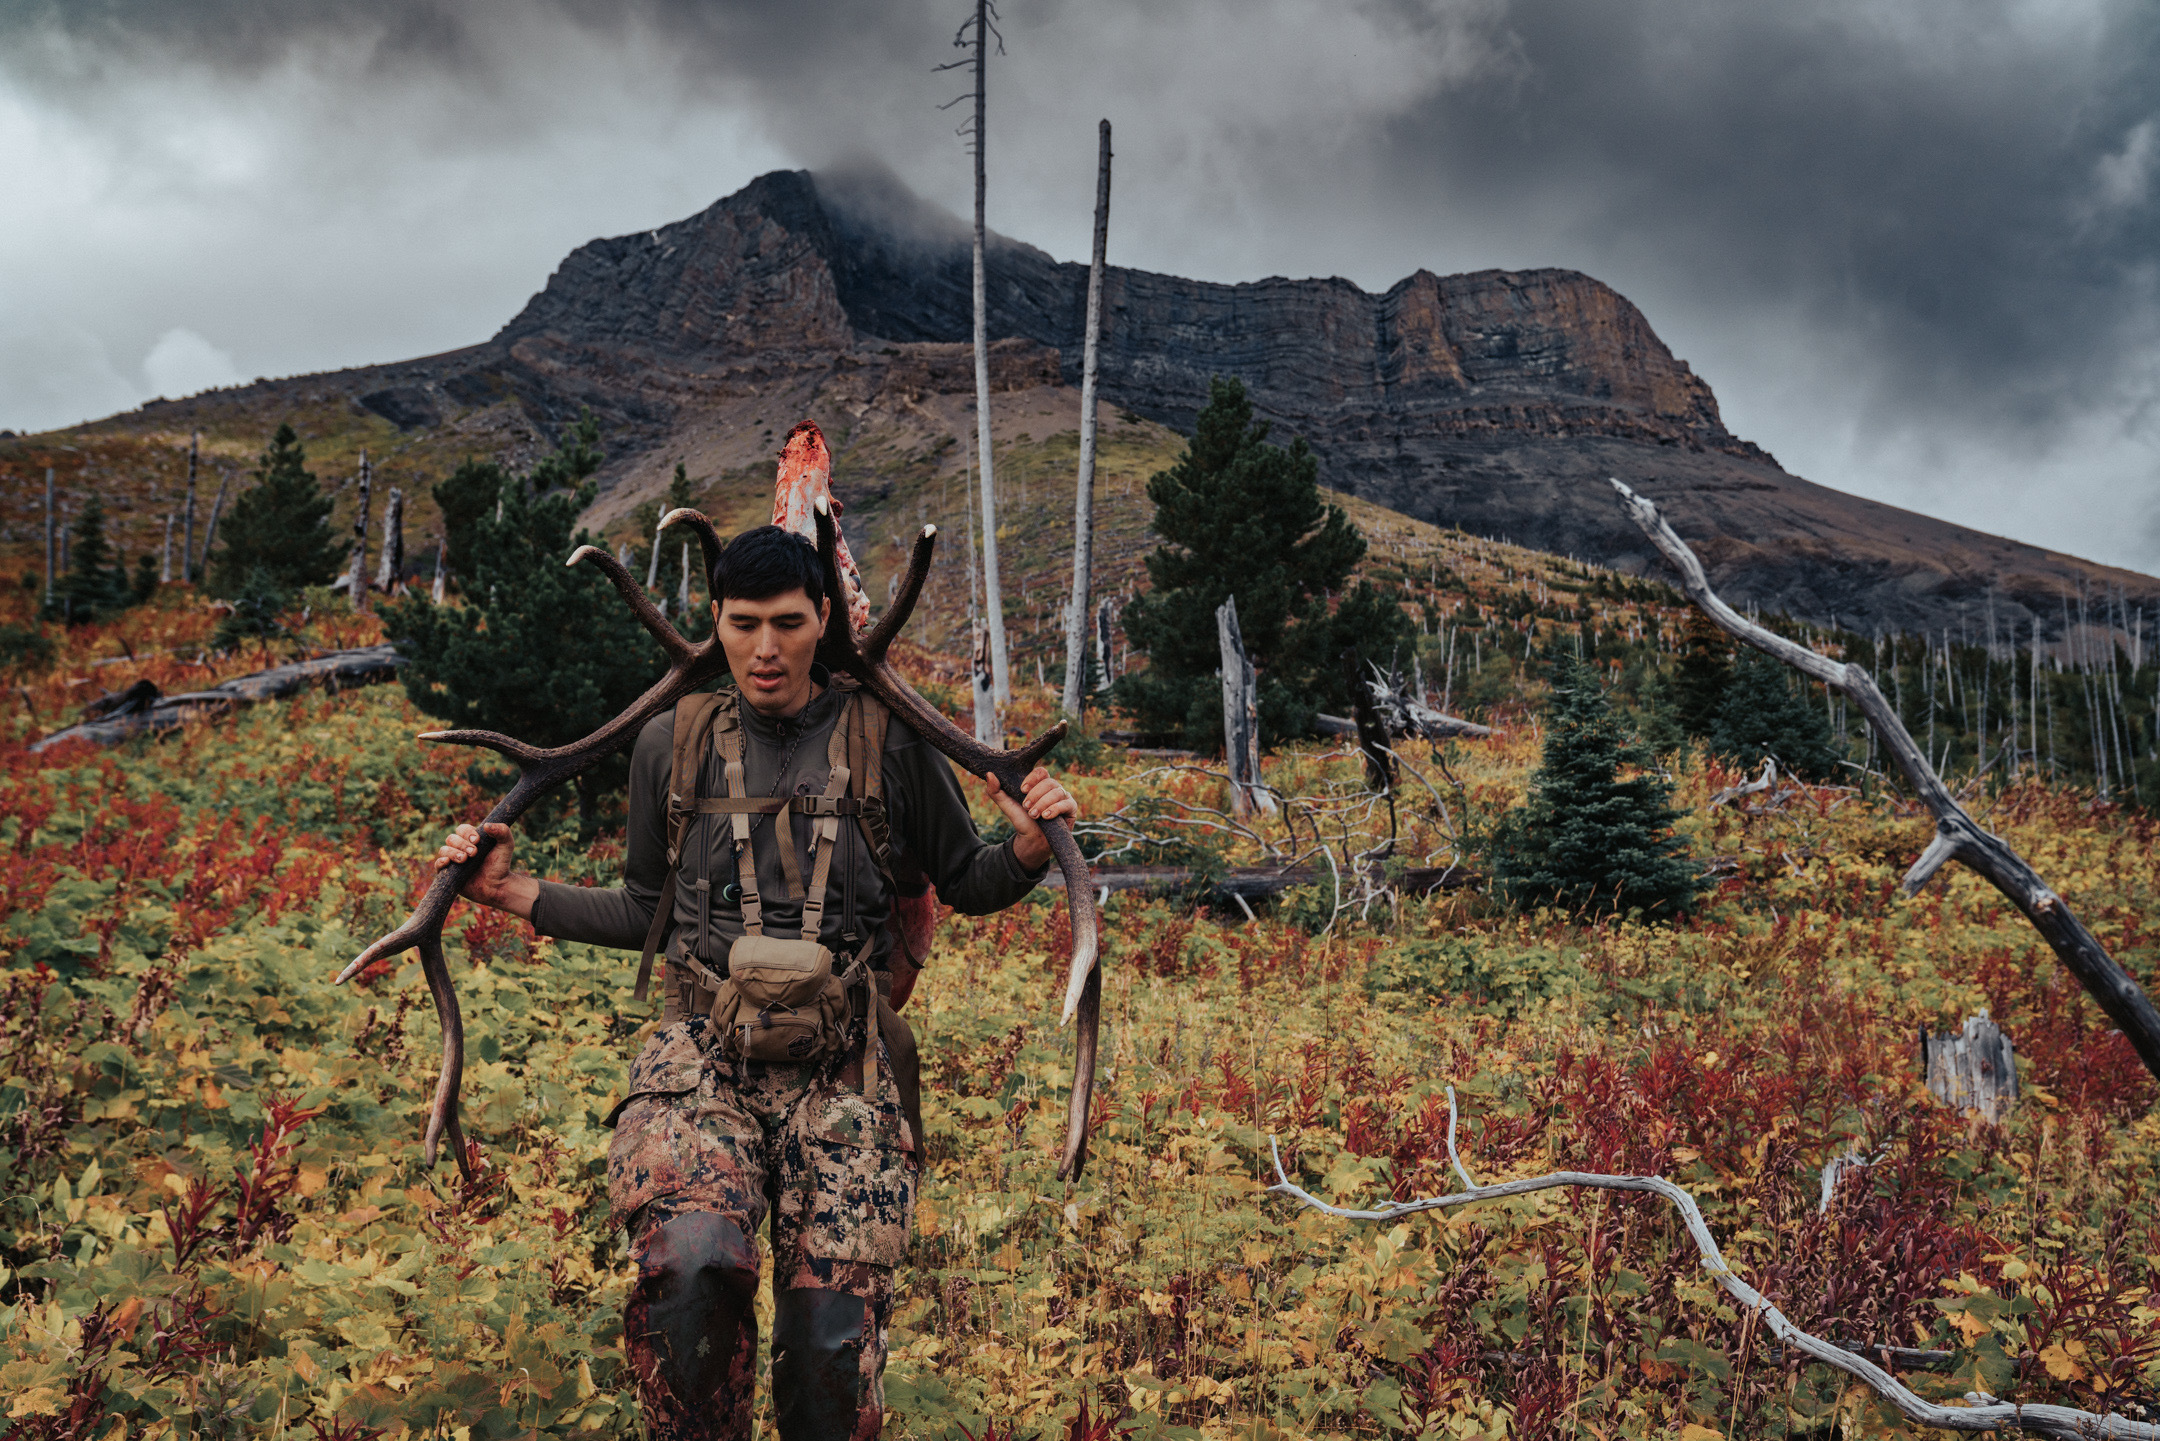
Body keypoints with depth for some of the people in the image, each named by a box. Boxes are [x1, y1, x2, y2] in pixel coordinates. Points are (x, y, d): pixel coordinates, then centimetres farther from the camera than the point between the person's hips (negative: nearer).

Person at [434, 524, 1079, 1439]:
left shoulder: (888, 741, 6)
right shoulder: (673, 743, 12)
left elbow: (966, 885, 16)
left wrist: (1030, 847, -4)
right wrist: (515, 893, 12)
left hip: (841, 1068, 0)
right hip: (702, 1055, 0)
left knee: (832, 1345, -13)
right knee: (691, 1266, -31)